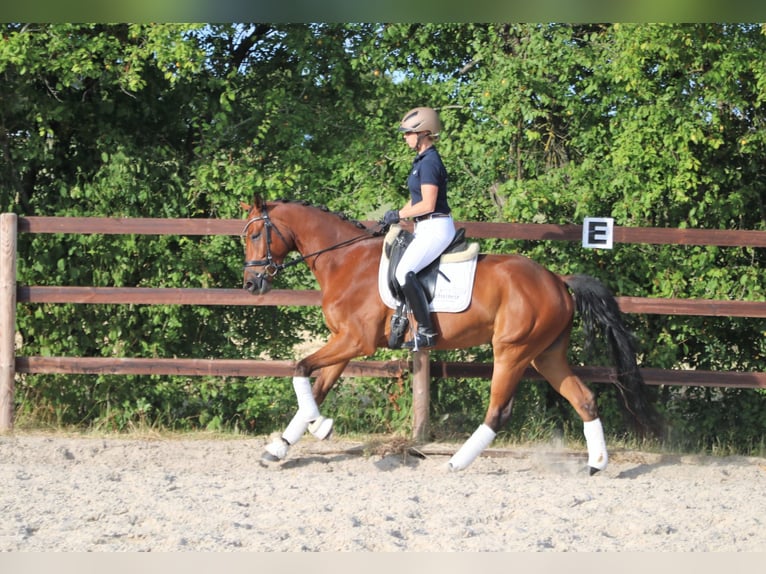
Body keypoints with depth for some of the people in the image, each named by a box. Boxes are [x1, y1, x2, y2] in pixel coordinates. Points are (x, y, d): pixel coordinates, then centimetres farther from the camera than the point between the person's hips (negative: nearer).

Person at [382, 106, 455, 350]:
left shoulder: (429, 163, -16)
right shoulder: (422, 160, 16)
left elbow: (427, 204, -21)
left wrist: (399, 215, -11)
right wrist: (392, 218, 13)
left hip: (436, 227, -11)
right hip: (426, 228, 11)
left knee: (405, 272, -24)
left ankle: (426, 331, -23)